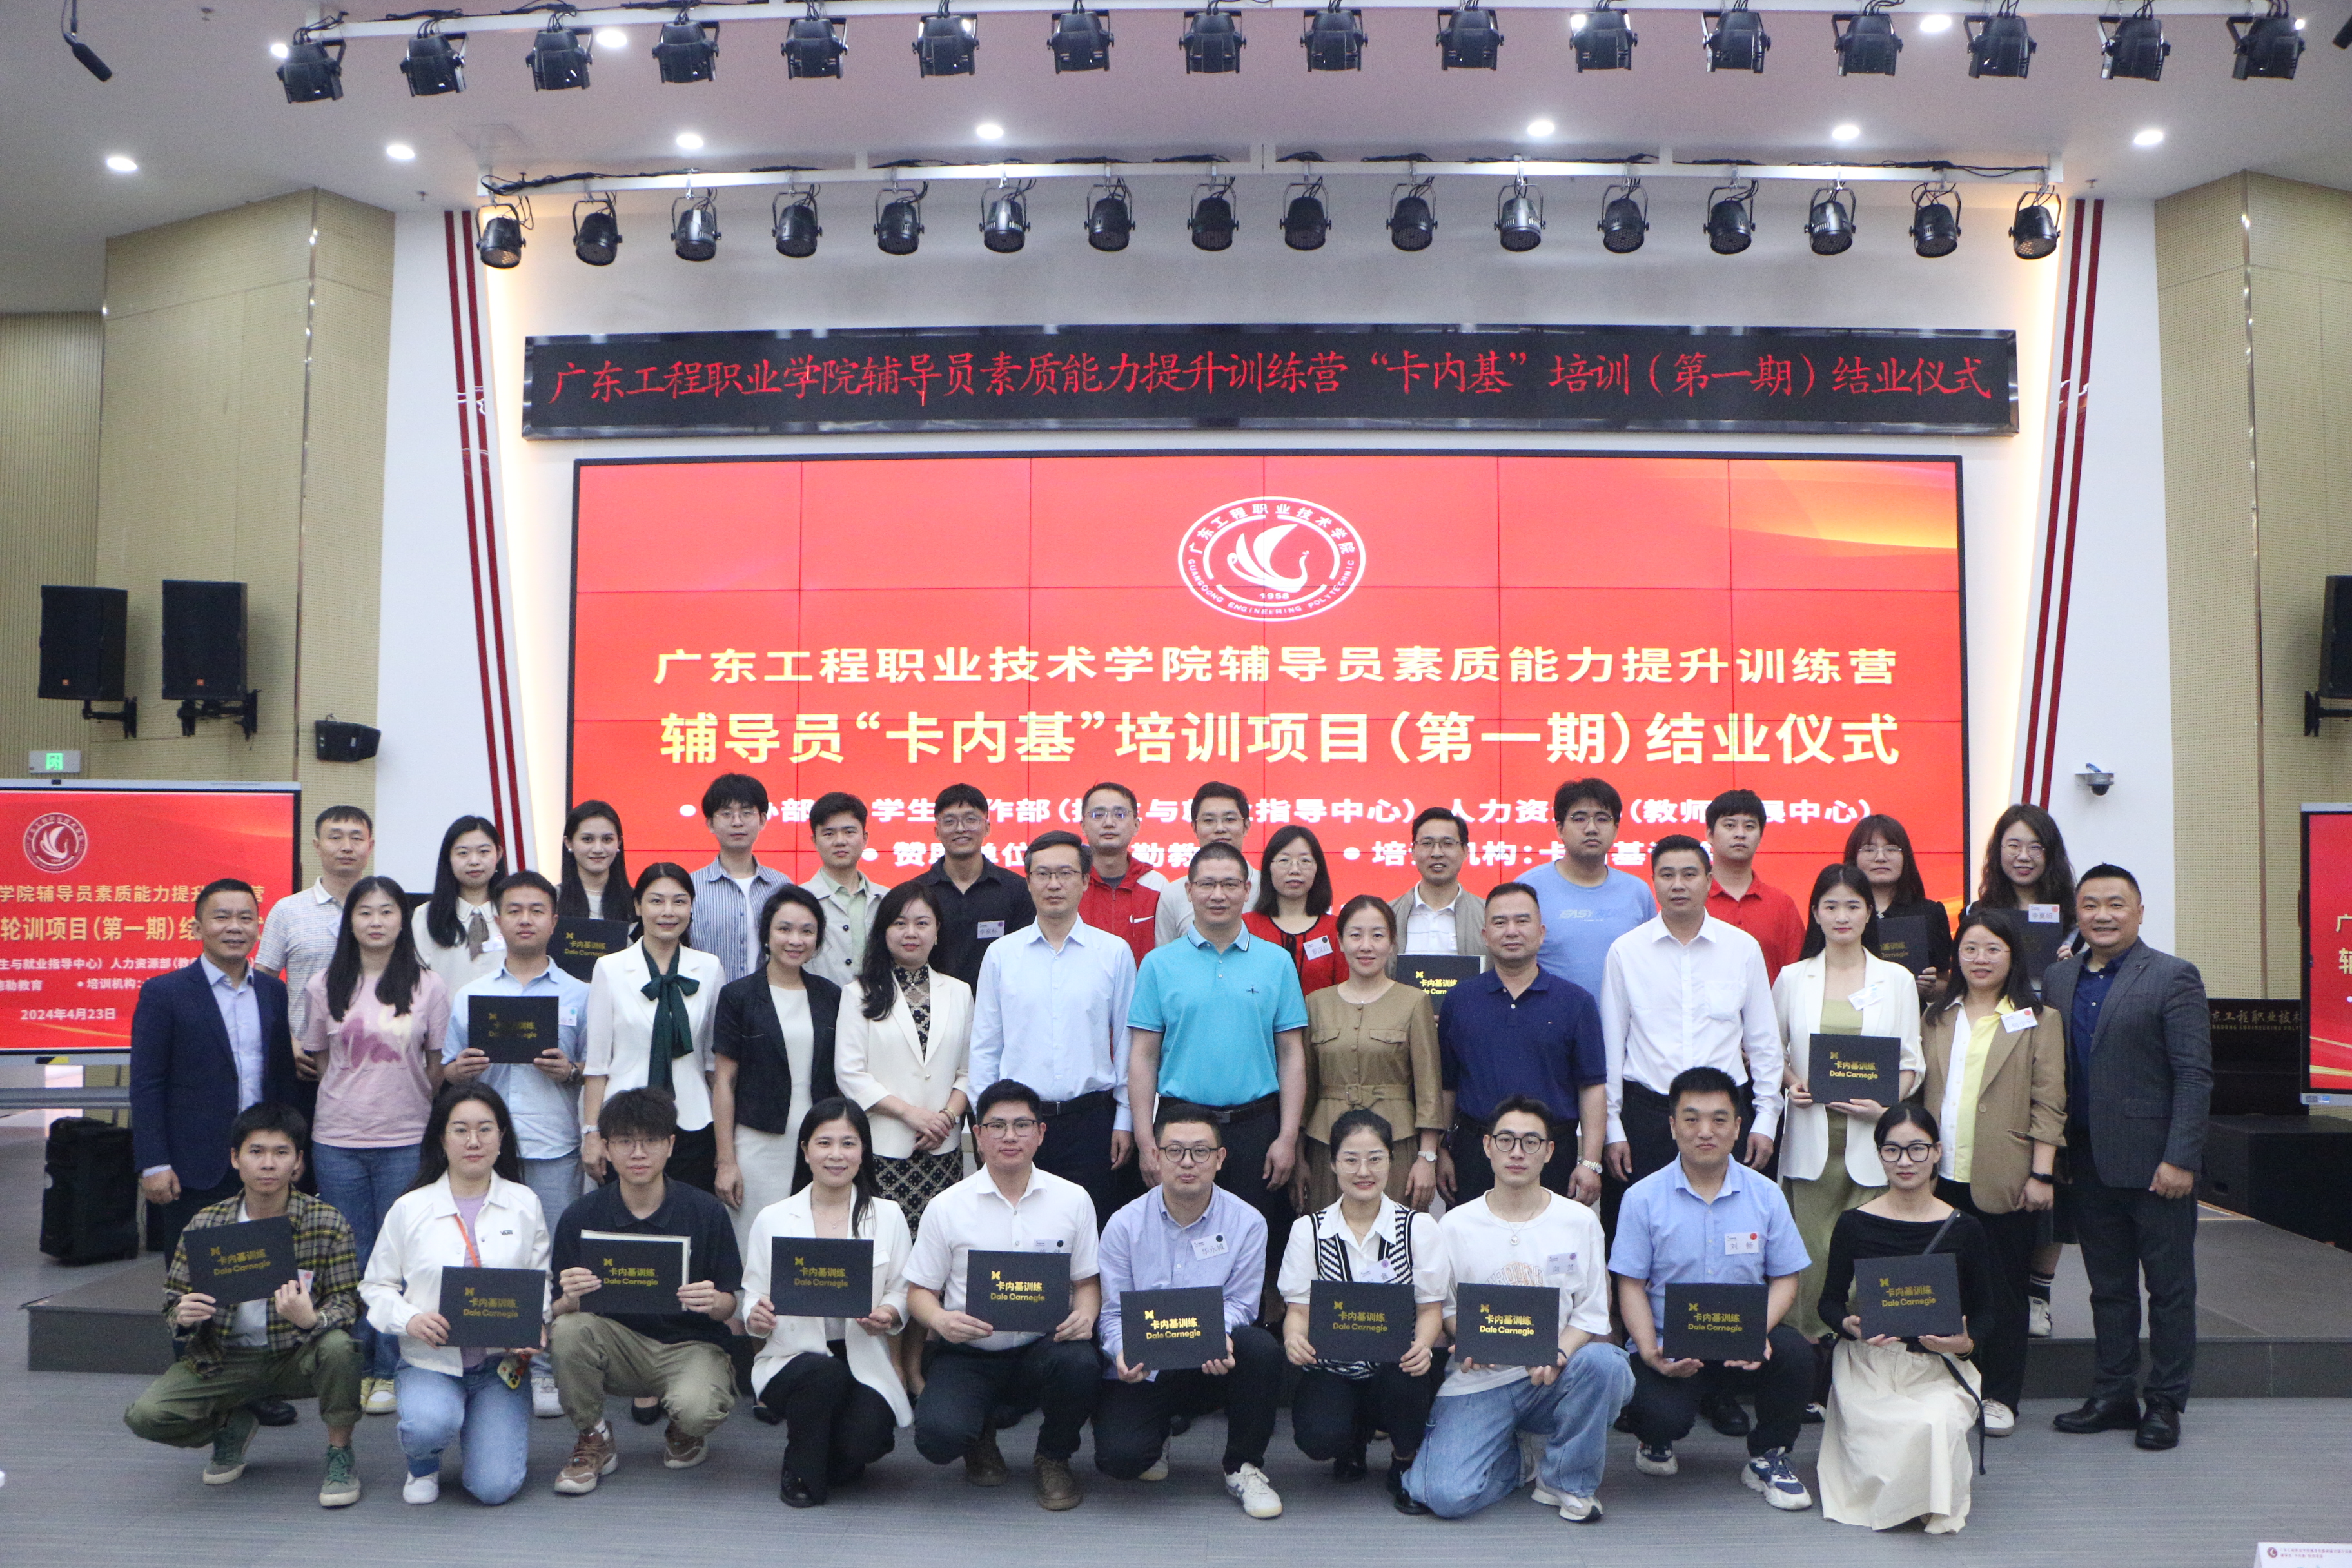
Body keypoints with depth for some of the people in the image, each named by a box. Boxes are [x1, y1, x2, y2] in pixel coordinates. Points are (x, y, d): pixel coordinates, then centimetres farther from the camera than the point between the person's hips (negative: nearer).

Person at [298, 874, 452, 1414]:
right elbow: (317, 1060, 14)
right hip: (338, 1139, 1)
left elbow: (438, 1066, 6)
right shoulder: (326, 985, 5)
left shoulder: (427, 986, 1)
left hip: (406, 1140, -1)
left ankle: (389, 1374, 13)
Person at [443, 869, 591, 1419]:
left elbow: (600, 1073, 8)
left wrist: (570, 1071, -12)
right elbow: (446, 1074, 13)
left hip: (553, 1146, -1)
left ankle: (546, 1371, 11)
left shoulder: (578, 995, 8)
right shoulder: (470, 995, 12)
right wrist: (460, 1069, -8)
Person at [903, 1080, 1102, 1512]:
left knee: (1080, 1363, -34)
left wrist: (1085, 1315, -15)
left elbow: (1088, 1280, 9)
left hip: (1043, 1346, 1)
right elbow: (920, 1291, 4)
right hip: (966, 1352, -1)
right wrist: (941, 1320, -19)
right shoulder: (947, 1206, 0)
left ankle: (1053, 1458, 1)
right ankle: (981, 1434, 14)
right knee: (938, 1436, -28)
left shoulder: (1073, 1199, 3)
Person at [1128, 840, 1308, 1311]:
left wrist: (1288, 1137, -3)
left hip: (1256, 1126, 0)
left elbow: (1292, 1055, 5)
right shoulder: (1160, 964, 3)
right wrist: (1145, 1140, -5)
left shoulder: (1276, 962, 5)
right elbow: (1142, 1057, 2)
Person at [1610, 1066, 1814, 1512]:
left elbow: (1784, 1280, 6)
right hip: (1668, 1343, -2)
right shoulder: (1643, 1198, -1)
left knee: (1795, 1353, -30)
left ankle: (1767, 1457, 1)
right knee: (1661, 1414, -31)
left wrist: (1758, 1332, -15)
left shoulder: (1765, 1195, 5)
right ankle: (1657, 1441, 13)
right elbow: (1631, 1286, -1)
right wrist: (1651, 1353, -18)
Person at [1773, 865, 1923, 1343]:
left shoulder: (1896, 980, 8)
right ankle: (1809, 1344, 6)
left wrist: (1885, 1103, -11)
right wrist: (1790, 1083, -5)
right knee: (1810, 1247, -2)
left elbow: (1912, 1062, 7)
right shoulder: (1792, 978, 10)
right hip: (1810, 1137, 1)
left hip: (1871, 1138, -1)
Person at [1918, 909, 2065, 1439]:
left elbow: (2048, 1104, -3)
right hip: (1943, 1177, 3)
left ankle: (1999, 1397, 16)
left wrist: (2041, 1175, -9)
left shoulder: (2037, 1021, 2)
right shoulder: (1937, 1019, 13)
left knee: (2003, 1289, 5)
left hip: (2005, 1179, -3)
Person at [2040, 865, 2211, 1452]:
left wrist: (2180, 1159, -16)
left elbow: (2194, 1075, -10)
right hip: (2088, 1162, 5)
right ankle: (2113, 1396, 23)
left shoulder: (2173, 978, -6)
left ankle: (2165, 1403, 18)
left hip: (2152, 1161, -5)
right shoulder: (2057, 980, 9)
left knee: (2170, 1288, 7)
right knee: (2108, 1287, 14)